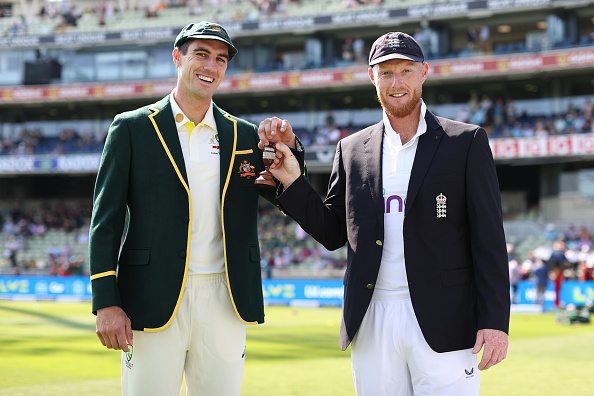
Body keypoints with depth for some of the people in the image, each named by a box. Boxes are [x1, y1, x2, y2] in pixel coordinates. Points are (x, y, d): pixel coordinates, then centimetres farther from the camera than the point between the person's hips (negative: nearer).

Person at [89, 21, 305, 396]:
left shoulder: (244, 136, 12)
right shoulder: (132, 128, 3)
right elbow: (105, 221, -1)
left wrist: (288, 149, -5)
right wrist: (106, 303, -9)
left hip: (225, 304, 3)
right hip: (155, 305, -3)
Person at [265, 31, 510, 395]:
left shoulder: (466, 142, 2)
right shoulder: (352, 150, 12)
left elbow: (489, 239, -2)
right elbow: (333, 233, 14)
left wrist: (495, 321, -10)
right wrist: (293, 182, 0)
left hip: (441, 324, -3)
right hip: (372, 324, 3)